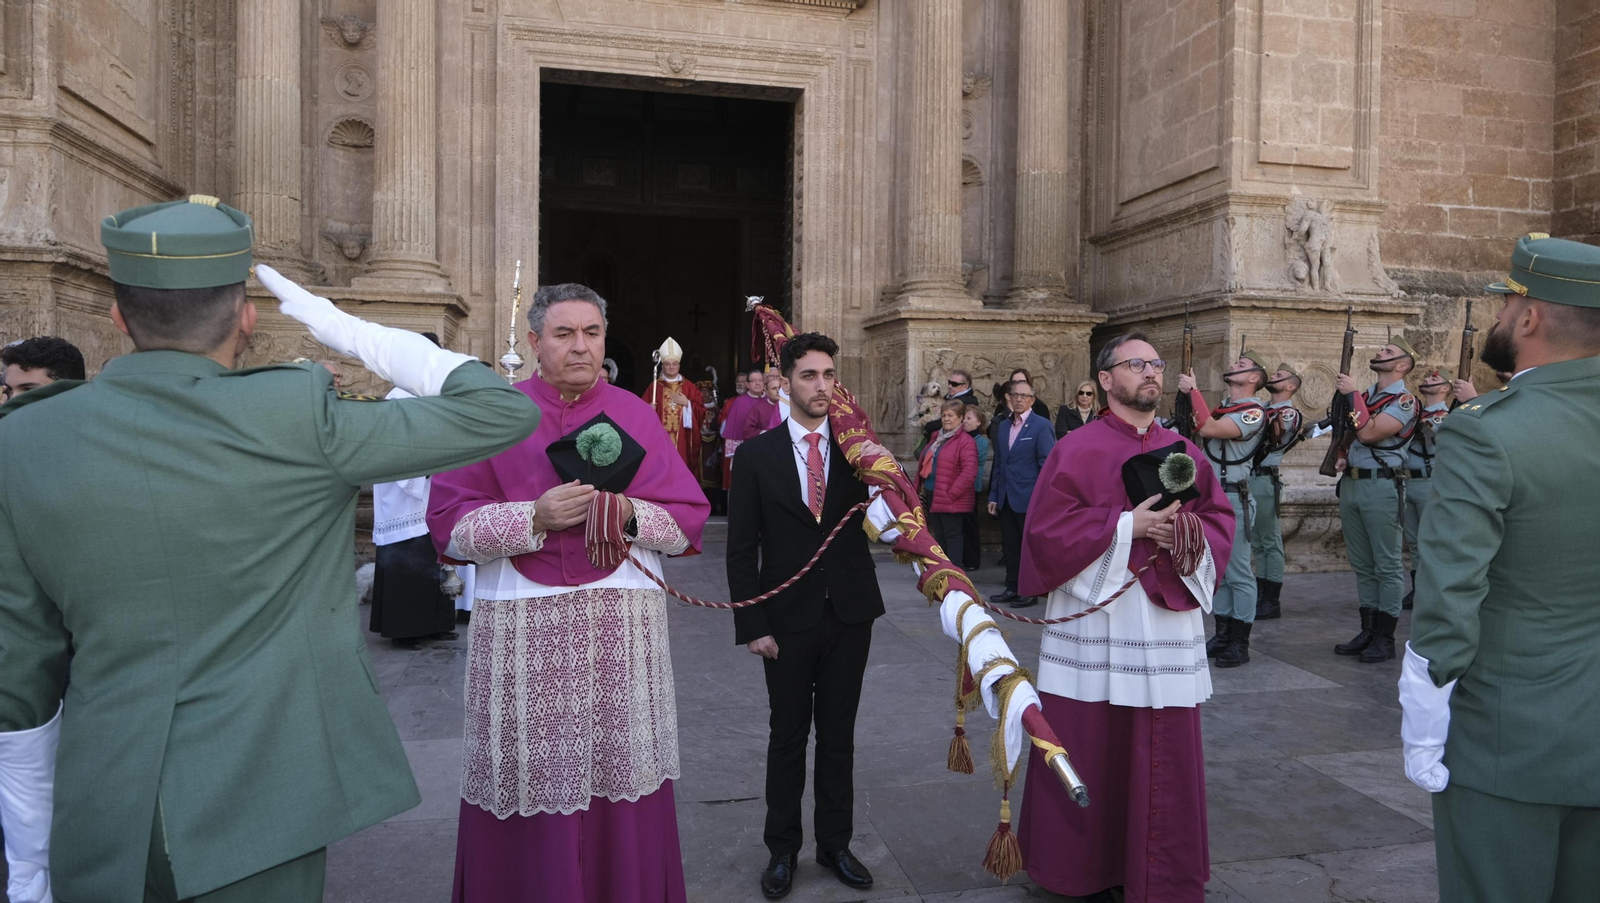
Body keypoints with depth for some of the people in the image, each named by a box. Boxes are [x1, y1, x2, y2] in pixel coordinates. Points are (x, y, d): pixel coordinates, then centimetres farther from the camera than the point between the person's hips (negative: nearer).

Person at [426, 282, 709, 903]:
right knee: (530, 785, 1)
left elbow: (690, 518, 8)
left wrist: (630, 515, -11)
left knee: (620, 782, 4)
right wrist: (535, 518, -16)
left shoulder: (637, 416, 9)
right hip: (522, 629, -1)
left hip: (625, 624, 2)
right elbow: (449, 525, -1)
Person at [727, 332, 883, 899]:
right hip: (789, 619, -2)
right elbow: (741, 548, -5)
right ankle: (782, 848, 28)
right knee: (788, 736, 12)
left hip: (849, 615, 2)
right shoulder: (758, 454, -5)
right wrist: (752, 625, -9)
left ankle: (834, 842, 30)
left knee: (839, 733, 14)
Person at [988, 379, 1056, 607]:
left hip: (1029, 498, -6)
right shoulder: (1002, 427, 13)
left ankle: (1031, 591, 13)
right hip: (1006, 499, 6)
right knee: (1010, 546, 11)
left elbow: (1047, 464, -10)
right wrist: (993, 496, 11)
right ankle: (1012, 588, 21)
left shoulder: (1042, 425, -6)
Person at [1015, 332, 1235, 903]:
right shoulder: (1078, 450, -4)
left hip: (1167, 623, 4)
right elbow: (1048, 527, -11)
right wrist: (1127, 526, -17)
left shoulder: (1182, 450, 11)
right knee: (1092, 746, 5)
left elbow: (1220, 516, 11)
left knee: (1166, 749, 8)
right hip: (1096, 622, -4)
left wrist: (1194, 535, -11)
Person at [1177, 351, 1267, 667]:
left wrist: (1192, 390, -16)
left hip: (1233, 498, -8)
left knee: (1238, 573, -2)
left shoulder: (1254, 411, -11)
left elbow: (1208, 429, -23)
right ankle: (1223, 635, 22)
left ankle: (1240, 643, 5)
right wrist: (1188, 394, 7)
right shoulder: (1221, 407, 15)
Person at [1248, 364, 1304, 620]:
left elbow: (1275, 435, -23)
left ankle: (1273, 602, 4)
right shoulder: (1262, 408, 16)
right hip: (1248, 477, 8)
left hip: (1266, 480, -8)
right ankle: (1261, 596, 21)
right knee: (1257, 543, 13)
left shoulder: (1289, 413, -7)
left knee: (1270, 542, -2)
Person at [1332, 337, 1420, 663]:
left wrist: (1352, 394, -14)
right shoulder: (1364, 395, 15)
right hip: (1351, 483, 8)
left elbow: (1368, 433, -21)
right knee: (1362, 564, 13)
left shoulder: (1404, 400, -8)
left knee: (1387, 565, 0)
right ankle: (1368, 630, 21)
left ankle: (1385, 637, 6)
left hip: (1381, 486, -8)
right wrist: (1339, 454, 6)